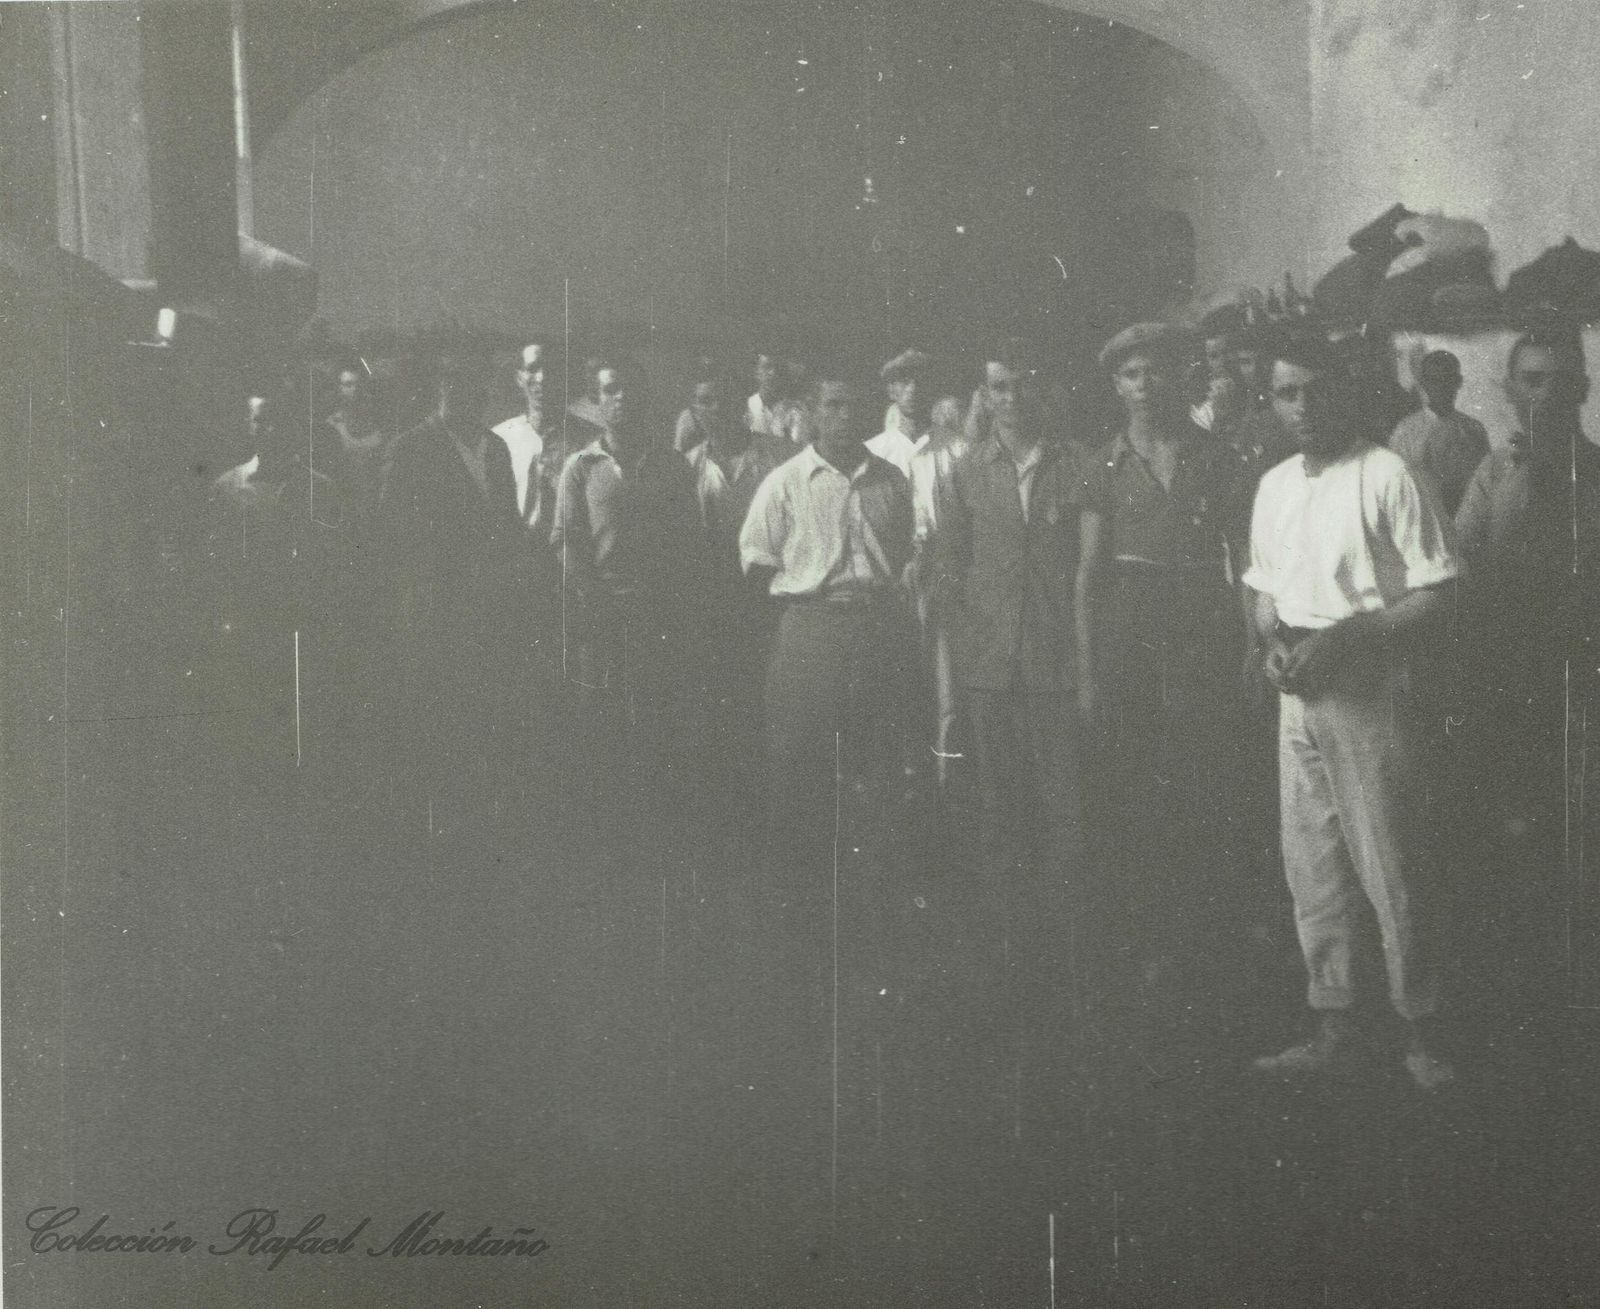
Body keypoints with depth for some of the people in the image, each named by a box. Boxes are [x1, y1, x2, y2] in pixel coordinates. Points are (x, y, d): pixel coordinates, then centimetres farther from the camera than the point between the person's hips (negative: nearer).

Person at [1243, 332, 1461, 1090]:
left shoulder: (1385, 475, -8)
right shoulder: (1275, 487, 12)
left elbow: (1435, 594, -10)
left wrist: (1343, 640, -18)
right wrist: (1270, 643, -1)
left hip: (1367, 693, -6)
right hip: (1298, 695, 6)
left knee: (1391, 868, -2)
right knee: (1311, 869, 9)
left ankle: (1420, 1031, 11)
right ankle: (1334, 1028, 18)